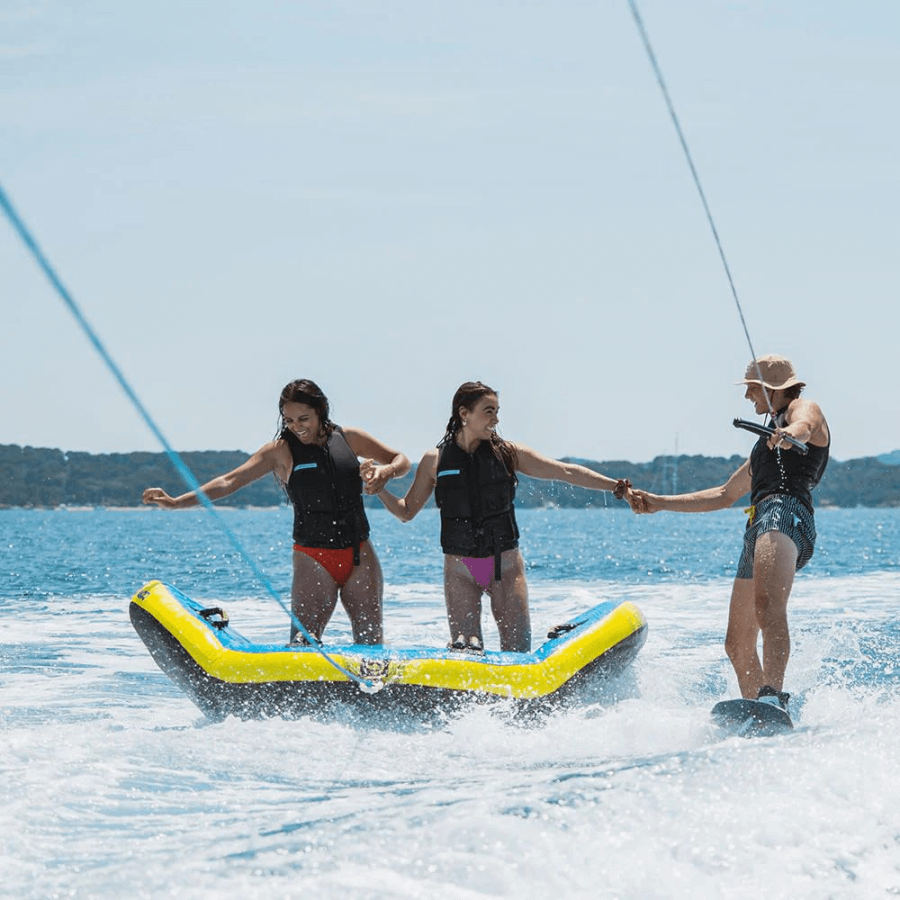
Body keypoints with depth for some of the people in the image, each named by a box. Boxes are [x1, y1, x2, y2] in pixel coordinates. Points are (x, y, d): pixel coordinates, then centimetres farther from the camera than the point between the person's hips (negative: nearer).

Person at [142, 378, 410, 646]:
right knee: (303, 643, -18)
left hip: (360, 555, 3)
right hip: (313, 558, -3)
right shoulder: (281, 451, 0)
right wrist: (176, 502, -15)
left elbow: (402, 461, 15)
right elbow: (231, 481, -6)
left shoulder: (349, 439, 7)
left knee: (371, 643, 0)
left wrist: (386, 471, -10)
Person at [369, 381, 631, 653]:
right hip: (459, 567, 0)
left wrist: (618, 486, -5)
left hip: (505, 564, 0)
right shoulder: (435, 461, 1)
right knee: (465, 652, -7)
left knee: (518, 650, -3)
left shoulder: (508, 453, 1)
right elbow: (406, 511, 9)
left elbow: (566, 472, 1)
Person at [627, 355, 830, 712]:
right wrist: (659, 503, 41)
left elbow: (803, 425, -17)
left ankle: (774, 698, -53)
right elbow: (724, 495, 44)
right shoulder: (765, 444, 38)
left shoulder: (804, 408, 11)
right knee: (738, 647, 5)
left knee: (768, 605, -35)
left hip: (786, 512, -10)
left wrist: (791, 433, -43)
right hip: (757, 528, 10)